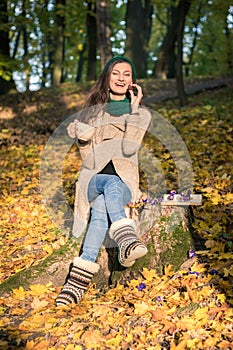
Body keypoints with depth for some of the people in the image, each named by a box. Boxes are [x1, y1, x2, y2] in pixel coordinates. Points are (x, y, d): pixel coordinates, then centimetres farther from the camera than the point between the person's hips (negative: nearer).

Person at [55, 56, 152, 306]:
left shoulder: (142, 114, 12)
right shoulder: (92, 110, 17)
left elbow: (129, 148, -7)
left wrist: (134, 109, -6)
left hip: (125, 182, 0)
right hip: (94, 179, 0)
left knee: (101, 206, -35)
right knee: (111, 185, -37)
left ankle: (78, 280, -48)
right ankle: (127, 241, -61)